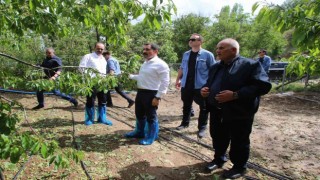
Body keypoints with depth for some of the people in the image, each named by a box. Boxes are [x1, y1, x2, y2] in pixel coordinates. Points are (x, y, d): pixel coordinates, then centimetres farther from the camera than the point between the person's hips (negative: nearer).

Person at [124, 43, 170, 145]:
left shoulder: (160, 64, -16)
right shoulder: (145, 63, 13)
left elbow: (165, 82, -18)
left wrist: (158, 97, -21)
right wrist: (130, 76, 18)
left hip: (151, 94, -9)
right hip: (140, 92, 9)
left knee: (151, 117, 6)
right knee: (139, 114, 22)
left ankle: (151, 137, 24)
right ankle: (139, 132, 42)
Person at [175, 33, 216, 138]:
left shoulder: (207, 55, -6)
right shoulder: (186, 54, 9)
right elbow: (182, 68, 16)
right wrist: (178, 80, 13)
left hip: (201, 86, -4)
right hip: (186, 85, 5)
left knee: (203, 108, 5)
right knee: (186, 105, 17)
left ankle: (202, 128, 19)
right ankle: (185, 123, 34)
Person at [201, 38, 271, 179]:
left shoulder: (250, 65, -11)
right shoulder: (215, 67, 13)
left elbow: (263, 86, -19)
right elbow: (210, 84, 23)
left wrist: (235, 95, -27)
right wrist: (204, 89, -3)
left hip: (239, 113, -6)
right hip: (216, 111, 7)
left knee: (238, 142, 10)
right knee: (218, 138, 19)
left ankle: (239, 167, 31)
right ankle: (219, 159, 42)